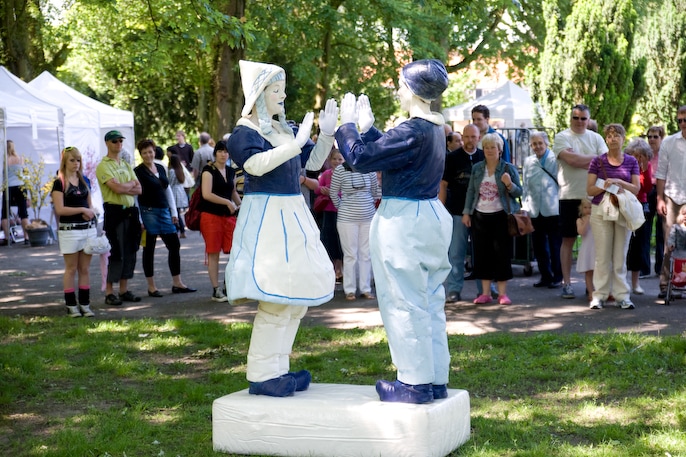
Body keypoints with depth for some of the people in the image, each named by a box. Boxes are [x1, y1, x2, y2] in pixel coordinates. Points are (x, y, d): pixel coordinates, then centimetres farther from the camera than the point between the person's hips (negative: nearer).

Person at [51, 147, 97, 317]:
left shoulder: (84, 181, 12)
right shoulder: (60, 183, -5)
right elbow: (59, 209, -12)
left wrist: (90, 212, -3)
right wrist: (82, 209, -15)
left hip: (88, 228, 5)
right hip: (69, 230, -5)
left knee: (85, 269, 7)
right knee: (71, 269, 1)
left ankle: (85, 304, 11)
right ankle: (71, 305, 7)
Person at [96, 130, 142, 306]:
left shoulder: (126, 165, 17)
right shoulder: (104, 166, -6)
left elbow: (139, 189, 9)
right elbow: (117, 188, -19)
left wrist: (124, 187, -9)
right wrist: (131, 183, 0)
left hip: (130, 212, 7)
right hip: (114, 211, -7)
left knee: (130, 252, 9)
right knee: (116, 253, -8)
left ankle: (124, 290, 17)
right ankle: (109, 292, -1)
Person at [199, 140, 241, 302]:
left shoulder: (231, 172, 14)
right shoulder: (209, 170, -5)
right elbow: (207, 194, -16)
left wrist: (241, 206, 15)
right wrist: (227, 202, -17)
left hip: (228, 216, 6)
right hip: (211, 216, -6)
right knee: (213, 254, -1)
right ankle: (216, 291, 5)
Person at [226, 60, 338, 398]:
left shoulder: (285, 129, 13)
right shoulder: (245, 132, -9)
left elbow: (313, 162, 14)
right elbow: (257, 165, -27)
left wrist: (327, 134, -1)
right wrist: (296, 142, -30)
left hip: (293, 216, 8)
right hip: (266, 219, -8)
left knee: (297, 296, 10)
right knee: (274, 299, -10)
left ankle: (277, 368, 19)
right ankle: (260, 376, -3)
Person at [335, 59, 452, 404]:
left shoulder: (413, 132, -20)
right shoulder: (435, 129, 10)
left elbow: (360, 158, -18)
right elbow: (385, 152, 21)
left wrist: (347, 124, -4)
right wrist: (367, 127, 22)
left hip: (404, 221, -10)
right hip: (430, 216, 10)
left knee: (405, 304, -2)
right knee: (429, 303, 13)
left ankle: (416, 383, 4)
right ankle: (435, 380, 20)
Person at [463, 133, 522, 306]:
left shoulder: (508, 168, 0)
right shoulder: (477, 168, 8)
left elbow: (519, 192, 0)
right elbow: (471, 191, 11)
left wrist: (509, 184, -21)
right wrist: (466, 212, 5)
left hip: (501, 217, -3)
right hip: (480, 216, 3)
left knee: (502, 253, -2)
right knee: (482, 253, 3)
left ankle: (502, 293, 5)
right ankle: (485, 293, 11)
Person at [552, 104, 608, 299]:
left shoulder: (596, 138, 10)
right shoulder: (562, 137, 0)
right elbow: (571, 159, -15)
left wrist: (582, 162, -14)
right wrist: (594, 158, -4)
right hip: (570, 196, -3)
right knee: (568, 239, 3)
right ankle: (567, 283, 8)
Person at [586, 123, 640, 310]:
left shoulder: (631, 162, 6)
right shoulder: (598, 161, 1)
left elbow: (636, 188, 0)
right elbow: (590, 189, -2)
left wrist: (619, 182, -15)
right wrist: (605, 186, -19)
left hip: (623, 212, 2)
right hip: (601, 211, -1)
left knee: (621, 256, 5)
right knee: (602, 256, -1)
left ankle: (622, 296, 9)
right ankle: (599, 295, 4)